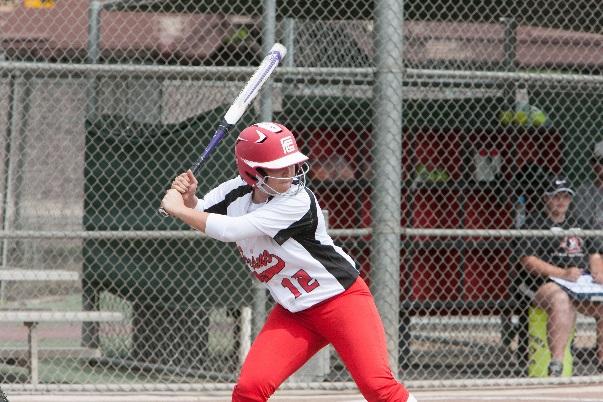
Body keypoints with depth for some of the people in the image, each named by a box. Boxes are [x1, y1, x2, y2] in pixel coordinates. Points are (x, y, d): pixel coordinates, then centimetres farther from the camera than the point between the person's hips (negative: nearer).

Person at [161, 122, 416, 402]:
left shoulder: (298, 203, -26)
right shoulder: (237, 191, -5)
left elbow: (229, 230, -29)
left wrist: (179, 210, -20)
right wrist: (188, 198, -15)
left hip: (342, 299, -6)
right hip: (292, 313, 6)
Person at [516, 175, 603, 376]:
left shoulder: (578, 223, 24)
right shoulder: (534, 222, 5)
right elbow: (528, 260, -6)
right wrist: (563, 273, -17)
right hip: (546, 284, -6)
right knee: (563, 302, -37)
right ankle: (556, 365, -42)